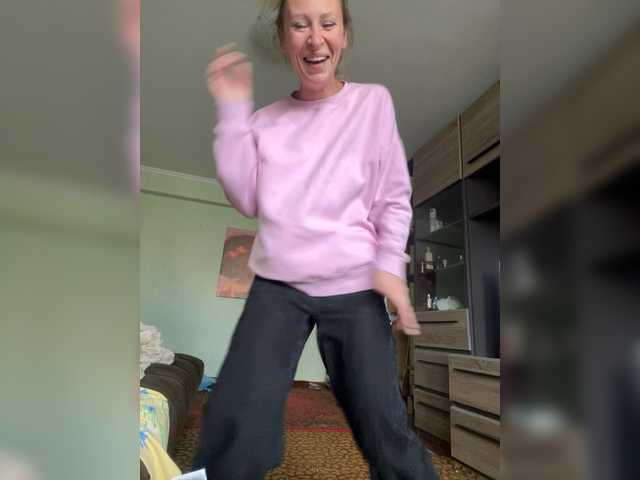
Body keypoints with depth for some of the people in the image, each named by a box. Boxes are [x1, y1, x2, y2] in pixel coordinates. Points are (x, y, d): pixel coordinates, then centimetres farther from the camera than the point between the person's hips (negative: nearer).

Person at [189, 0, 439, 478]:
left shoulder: (373, 100, 4)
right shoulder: (267, 118, 10)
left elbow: (395, 199, 3)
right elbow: (248, 202, 2)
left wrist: (390, 264, -11)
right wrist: (233, 112, 0)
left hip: (356, 285, -1)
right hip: (277, 284, 2)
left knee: (384, 428, -2)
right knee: (235, 432, -11)